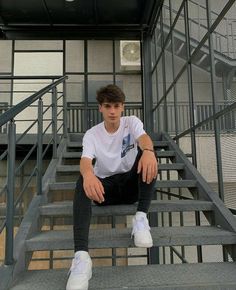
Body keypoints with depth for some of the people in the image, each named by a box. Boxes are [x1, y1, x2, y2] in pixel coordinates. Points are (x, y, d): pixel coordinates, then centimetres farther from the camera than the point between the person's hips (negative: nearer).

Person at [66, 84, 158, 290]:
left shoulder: (132, 122, -3)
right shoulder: (92, 134, -4)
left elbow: (144, 139, -26)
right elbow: (85, 161, -23)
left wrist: (148, 151, -53)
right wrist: (88, 175, -49)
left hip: (131, 184, 1)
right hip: (105, 187, 0)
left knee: (147, 156, -27)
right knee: (84, 180, -34)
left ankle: (141, 218, -30)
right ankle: (81, 256, -44)